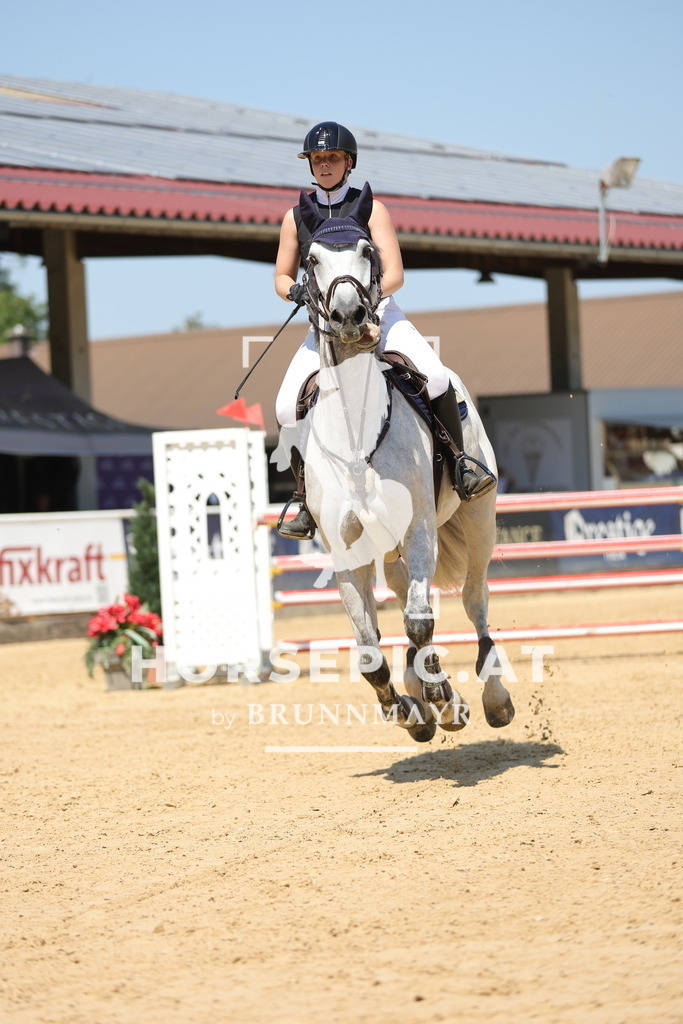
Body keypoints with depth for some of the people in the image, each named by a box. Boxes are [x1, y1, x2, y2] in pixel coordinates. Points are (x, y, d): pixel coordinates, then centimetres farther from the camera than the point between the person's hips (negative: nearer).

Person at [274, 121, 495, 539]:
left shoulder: (371, 209, 0)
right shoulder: (296, 217, 7)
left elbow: (394, 275, -7)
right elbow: (282, 277, 11)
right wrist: (295, 290, -13)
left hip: (377, 312, -2)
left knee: (434, 374, -27)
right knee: (288, 407, -17)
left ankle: (459, 462, -11)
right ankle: (308, 498, -4)